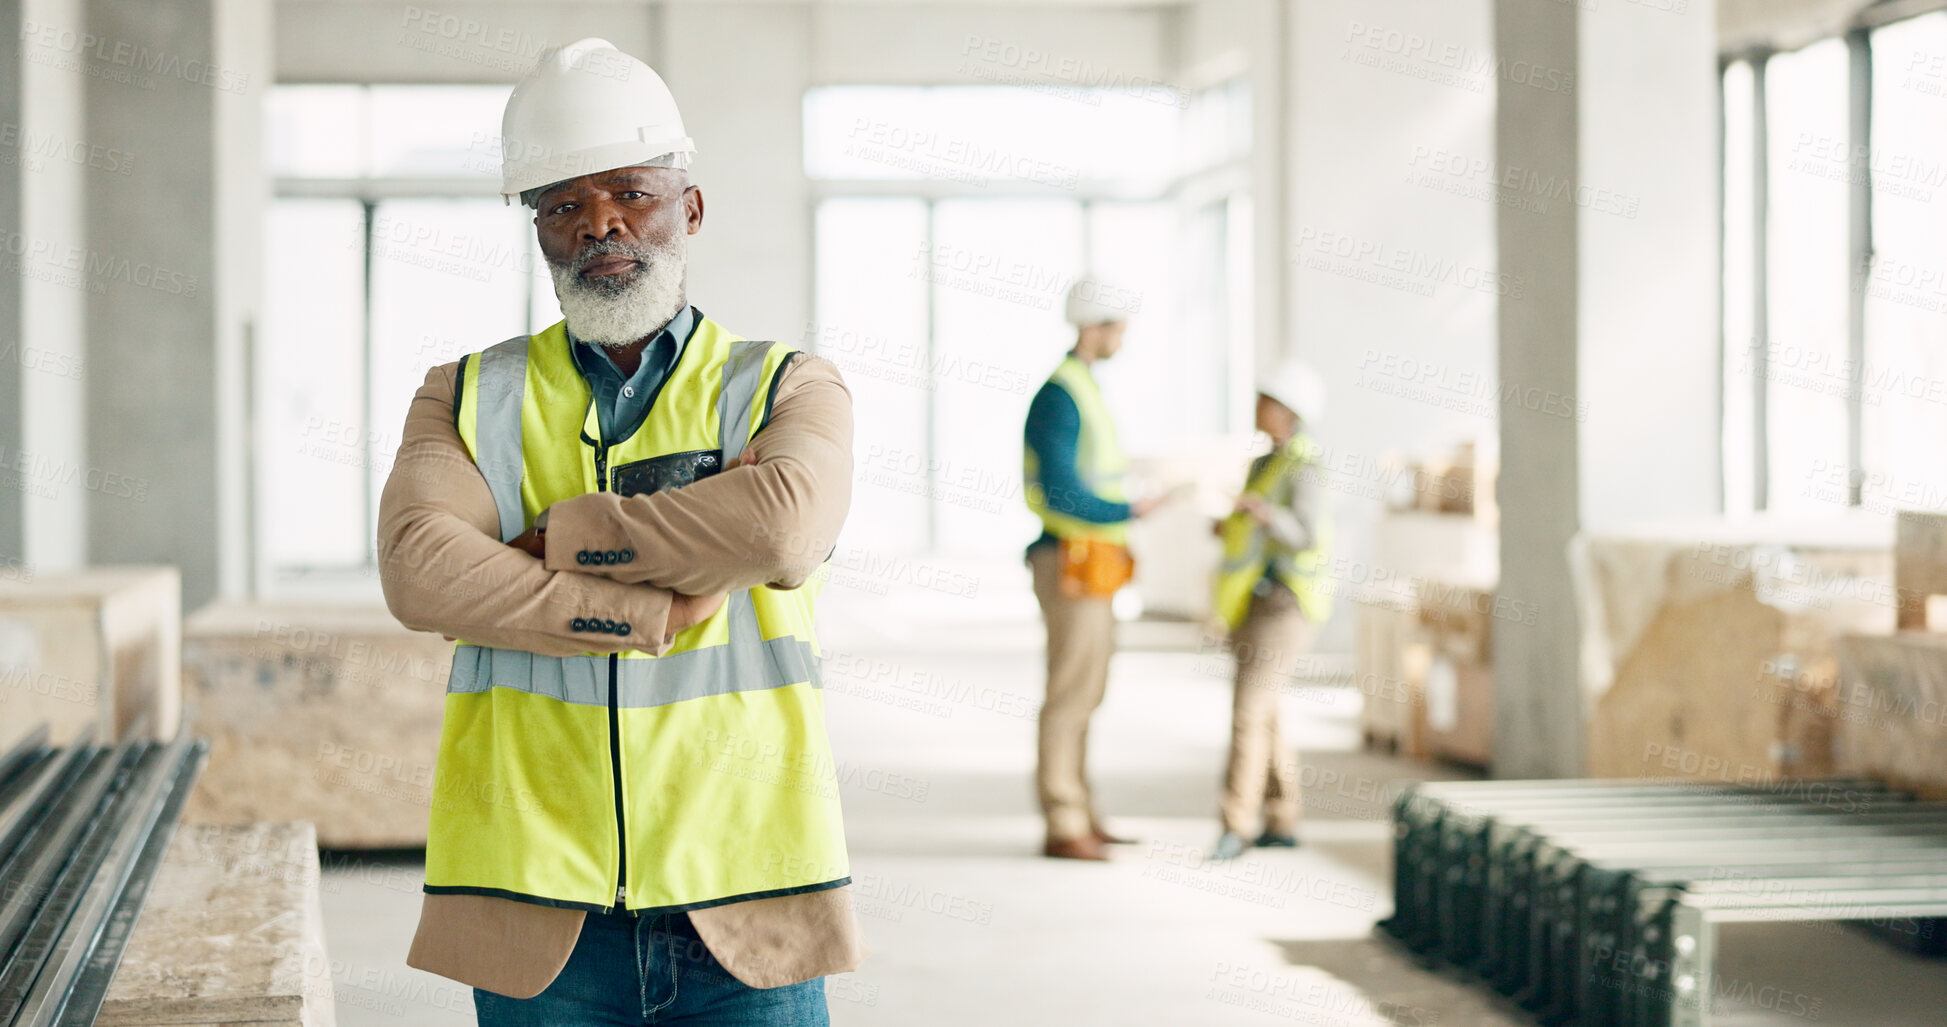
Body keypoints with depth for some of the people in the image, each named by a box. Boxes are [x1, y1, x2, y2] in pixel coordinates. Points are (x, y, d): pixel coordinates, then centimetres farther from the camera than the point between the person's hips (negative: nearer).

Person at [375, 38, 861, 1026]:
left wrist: (550, 541, -9)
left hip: (744, 908, -1)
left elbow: (783, 521, -16)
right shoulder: (468, 398, 11)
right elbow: (419, 568, -9)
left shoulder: (788, 389, 8)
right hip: (537, 914, 1)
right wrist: (660, 610, -13)